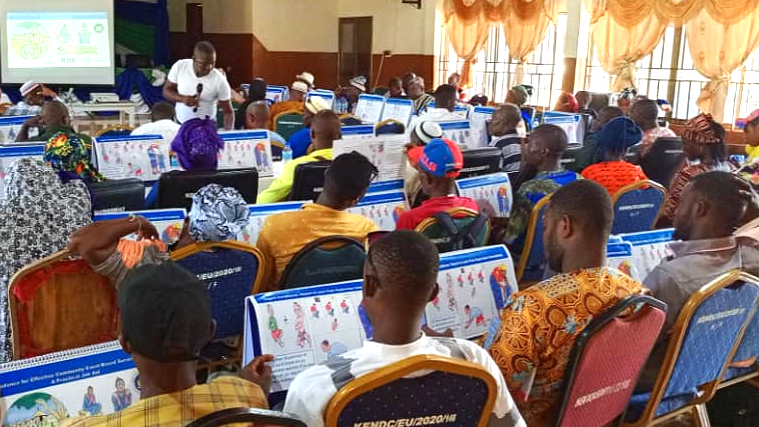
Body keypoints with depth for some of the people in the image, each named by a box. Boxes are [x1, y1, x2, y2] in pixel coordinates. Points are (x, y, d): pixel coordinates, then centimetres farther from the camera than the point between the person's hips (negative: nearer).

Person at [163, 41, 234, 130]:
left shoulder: (220, 81, -20)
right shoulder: (179, 66, -14)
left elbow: (228, 112, -13)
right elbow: (166, 90, -3)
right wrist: (182, 99, -24)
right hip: (179, 123, 3)